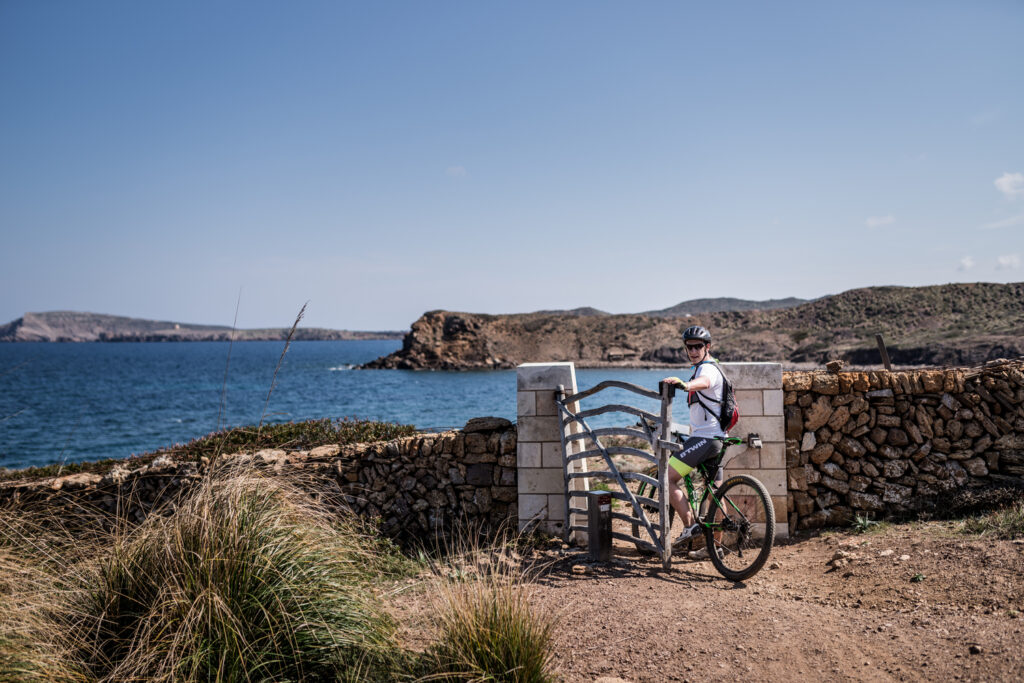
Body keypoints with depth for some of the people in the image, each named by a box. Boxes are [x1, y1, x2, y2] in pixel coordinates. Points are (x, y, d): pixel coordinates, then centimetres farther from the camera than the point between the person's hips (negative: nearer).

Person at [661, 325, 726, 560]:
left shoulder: (708, 368, -11)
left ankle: (690, 525, -13)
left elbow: (704, 382, -38)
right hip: (713, 438, 11)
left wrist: (685, 384, -59)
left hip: (705, 438, -11)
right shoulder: (703, 368, 22)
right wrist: (691, 434, 39)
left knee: (667, 478, -13)